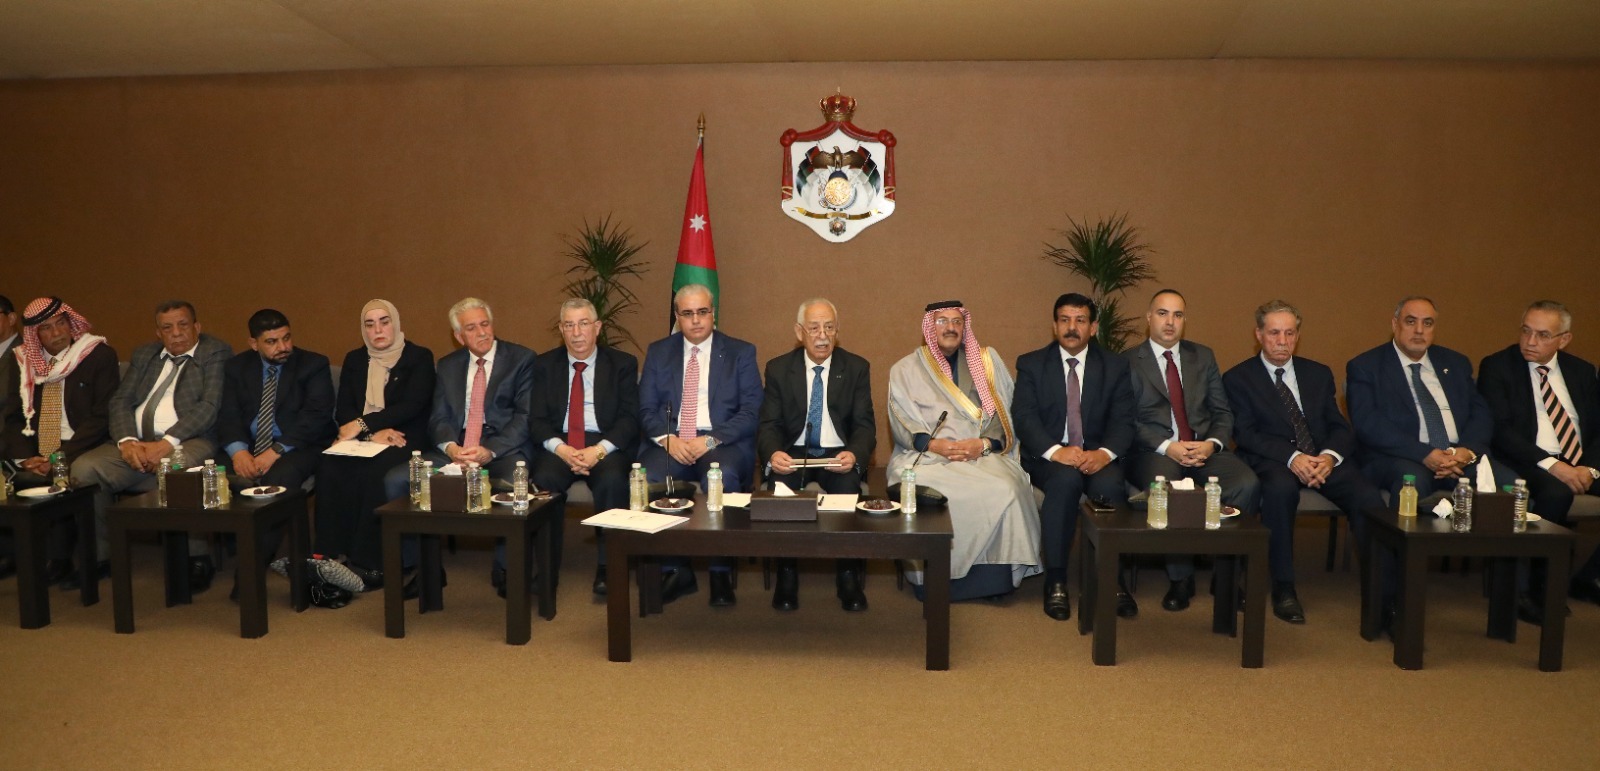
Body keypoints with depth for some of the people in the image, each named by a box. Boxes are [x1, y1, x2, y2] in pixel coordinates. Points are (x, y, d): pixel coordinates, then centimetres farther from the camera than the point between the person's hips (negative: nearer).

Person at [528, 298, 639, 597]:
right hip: (558, 445, 1)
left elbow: (630, 418, -1)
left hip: (606, 445, -1)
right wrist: (561, 449, -16)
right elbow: (537, 420, 4)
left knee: (612, 480, -33)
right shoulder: (544, 365, 12)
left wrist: (598, 450, -18)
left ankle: (608, 567, -20)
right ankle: (546, 568, -19)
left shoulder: (623, 364, 7)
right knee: (543, 479, -31)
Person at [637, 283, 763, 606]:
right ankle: (676, 572, -13)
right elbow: (646, 408, 9)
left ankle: (721, 573, -18)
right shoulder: (658, 352, 15)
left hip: (723, 443, -2)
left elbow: (751, 411, 0)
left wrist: (712, 439, -15)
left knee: (722, 477, -36)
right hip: (669, 442, 2)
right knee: (645, 479, -30)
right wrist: (667, 438, -12)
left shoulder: (741, 352, 8)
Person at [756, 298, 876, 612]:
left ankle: (848, 576, -15)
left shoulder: (857, 368, 4)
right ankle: (787, 574, -14)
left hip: (838, 453, 0)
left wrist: (854, 455, -26)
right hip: (792, 453, 0)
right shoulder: (778, 369, 5)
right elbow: (769, 424, -1)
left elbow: (865, 425, -2)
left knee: (848, 487, -32)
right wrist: (772, 454, -25)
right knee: (780, 485, -32)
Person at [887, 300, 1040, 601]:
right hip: (925, 457, -1)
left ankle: (995, 576, -18)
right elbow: (902, 424, 4)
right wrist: (933, 444, -14)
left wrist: (983, 444, -11)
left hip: (983, 455, 1)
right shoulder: (905, 370, 14)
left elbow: (1004, 417, 8)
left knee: (1005, 490, -31)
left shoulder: (989, 362, 17)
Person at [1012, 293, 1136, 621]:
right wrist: (1055, 451, -24)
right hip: (1049, 457, -1)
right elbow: (1024, 417, -5)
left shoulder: (1115, 366, 11)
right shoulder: (1031, 364, 7)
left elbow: (1123, 421, 1)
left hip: (1097, 455, 1)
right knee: (1066, 480, -35)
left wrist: (1105, 452, -21)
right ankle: (1055, 580, -24)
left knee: (1109, 485, -33)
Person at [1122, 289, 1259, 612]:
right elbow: (1128, 420, -3)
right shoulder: (1129, 361, 5)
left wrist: (1212, 443, -7)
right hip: (1155, 452, -3)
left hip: (1205, 449, 4)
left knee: (1247, 483, -28)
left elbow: (1223, 412, 13)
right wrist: (1167, 447, -16)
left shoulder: (1203, 357, 18)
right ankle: (1181, 577, -15)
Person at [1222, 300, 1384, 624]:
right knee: (1281, 488, -38)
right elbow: (1245, 434, -5)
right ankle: (1283, 588, -27)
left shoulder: (1319, 374, 19)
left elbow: (1340, 427, 12)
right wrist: (1291, 457, -21)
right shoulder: (1238, 378, 7)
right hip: (1272, 462, -3)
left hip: (1323, 459, 4)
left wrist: (1330, 456, -12)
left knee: (1369, 497, -27)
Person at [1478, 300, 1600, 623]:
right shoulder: (1496, 366, -1)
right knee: (1556, 492, -36)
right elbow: (1499, 430, -12)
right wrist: (1551, 464, -23)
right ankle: (1540, 590, -22)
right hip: (1530, 465, -6)